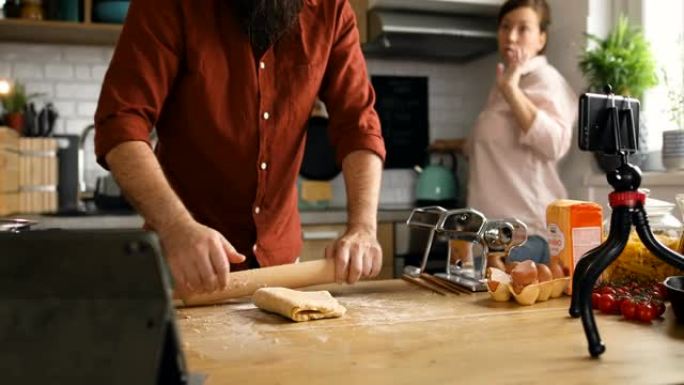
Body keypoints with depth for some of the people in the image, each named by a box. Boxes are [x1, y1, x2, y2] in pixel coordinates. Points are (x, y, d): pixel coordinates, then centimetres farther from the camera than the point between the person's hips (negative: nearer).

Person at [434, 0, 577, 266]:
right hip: (496, 225, 8)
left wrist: (511, 89, -24)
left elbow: (553, 145, -23)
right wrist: (457, 145, 40)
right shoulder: (508, 81, 22)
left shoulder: (544, 80, -5)